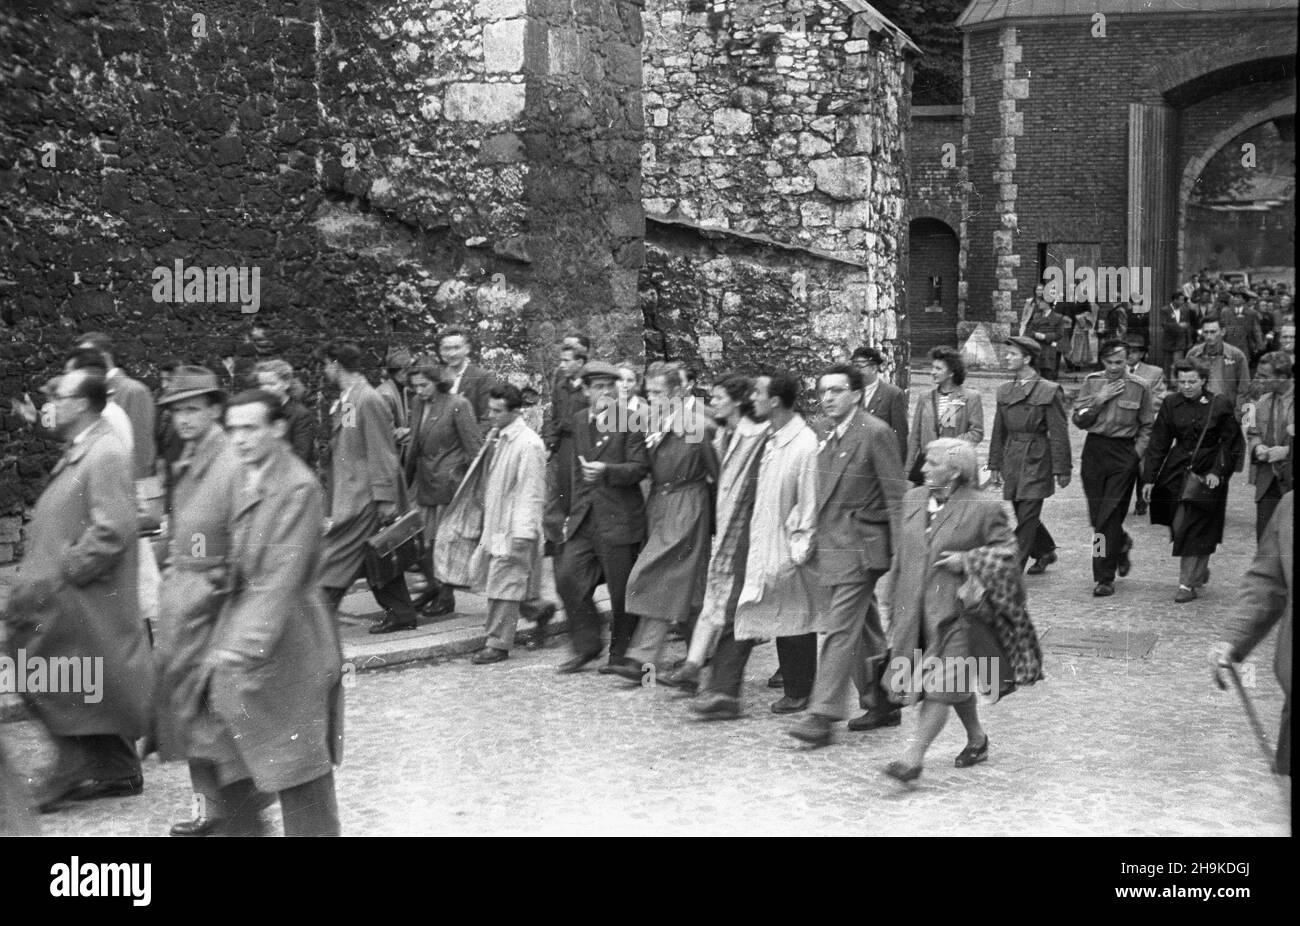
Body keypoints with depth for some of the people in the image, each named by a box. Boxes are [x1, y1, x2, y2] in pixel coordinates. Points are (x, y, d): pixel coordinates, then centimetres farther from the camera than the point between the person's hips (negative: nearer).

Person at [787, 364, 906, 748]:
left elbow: (897, 496, -12)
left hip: (859, 548, -8)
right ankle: (882, 705, 27)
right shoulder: (827, 433, 12)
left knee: (839, 629, -9)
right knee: (862, 630, 16)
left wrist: (900, 555, -15)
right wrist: (811, 541, 13)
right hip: (830, 548, 8)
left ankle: (822, 716, -7)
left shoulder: (874, 433, -12)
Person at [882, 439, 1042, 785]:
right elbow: (902, 553, 16)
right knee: (956, 684, 17)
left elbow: (1007, 553, -7)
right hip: (915, 609, 6)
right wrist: (897, 601, 17)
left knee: (941, 684, -7)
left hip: (955, 610, -6)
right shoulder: (914, 499, 8)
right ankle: (977, 738, 37)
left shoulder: (982, 510, -10)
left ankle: (913, 758, -7)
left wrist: (967, 560, -18)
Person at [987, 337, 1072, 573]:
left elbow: (1059, 434, -7)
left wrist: (1062, 470, -7)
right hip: (1012, 459, 6)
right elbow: (999, 431, 15)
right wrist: (995, 464, 12)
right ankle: (1046, 551, 35)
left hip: (1036, 459, -6)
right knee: (1023, 515, 13)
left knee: (1027, 516, -6)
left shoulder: (1049, 391, -8)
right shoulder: (1004, 390, 9)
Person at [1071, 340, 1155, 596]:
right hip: (1094, 451, 3)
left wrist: (1137, 452, -2)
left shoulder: (1139, 388, 1)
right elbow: (1078, 420, 0)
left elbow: (1147, 426, 9)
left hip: (1124, 455, -3)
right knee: (1096, 515, 7)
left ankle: (1105, 577, -2)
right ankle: (1122, 545, 39)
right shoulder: (1092, 383, 5)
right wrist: (1099, 399, -11)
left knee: (1109, 517, -8)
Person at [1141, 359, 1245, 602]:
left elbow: (1231, 443, -2)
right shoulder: (1171, 404, 0)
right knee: (1177, 527, 7)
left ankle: (1187, 584, 6)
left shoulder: (1220, 406, -7)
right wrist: (1149, 479, -1)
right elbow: (1158, 443, 2)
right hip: (1177, 471, 3)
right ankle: (1200, 572, 32)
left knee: (1196, 530, -3)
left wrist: (1218, 472, -13)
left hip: (1208, 474, -3)